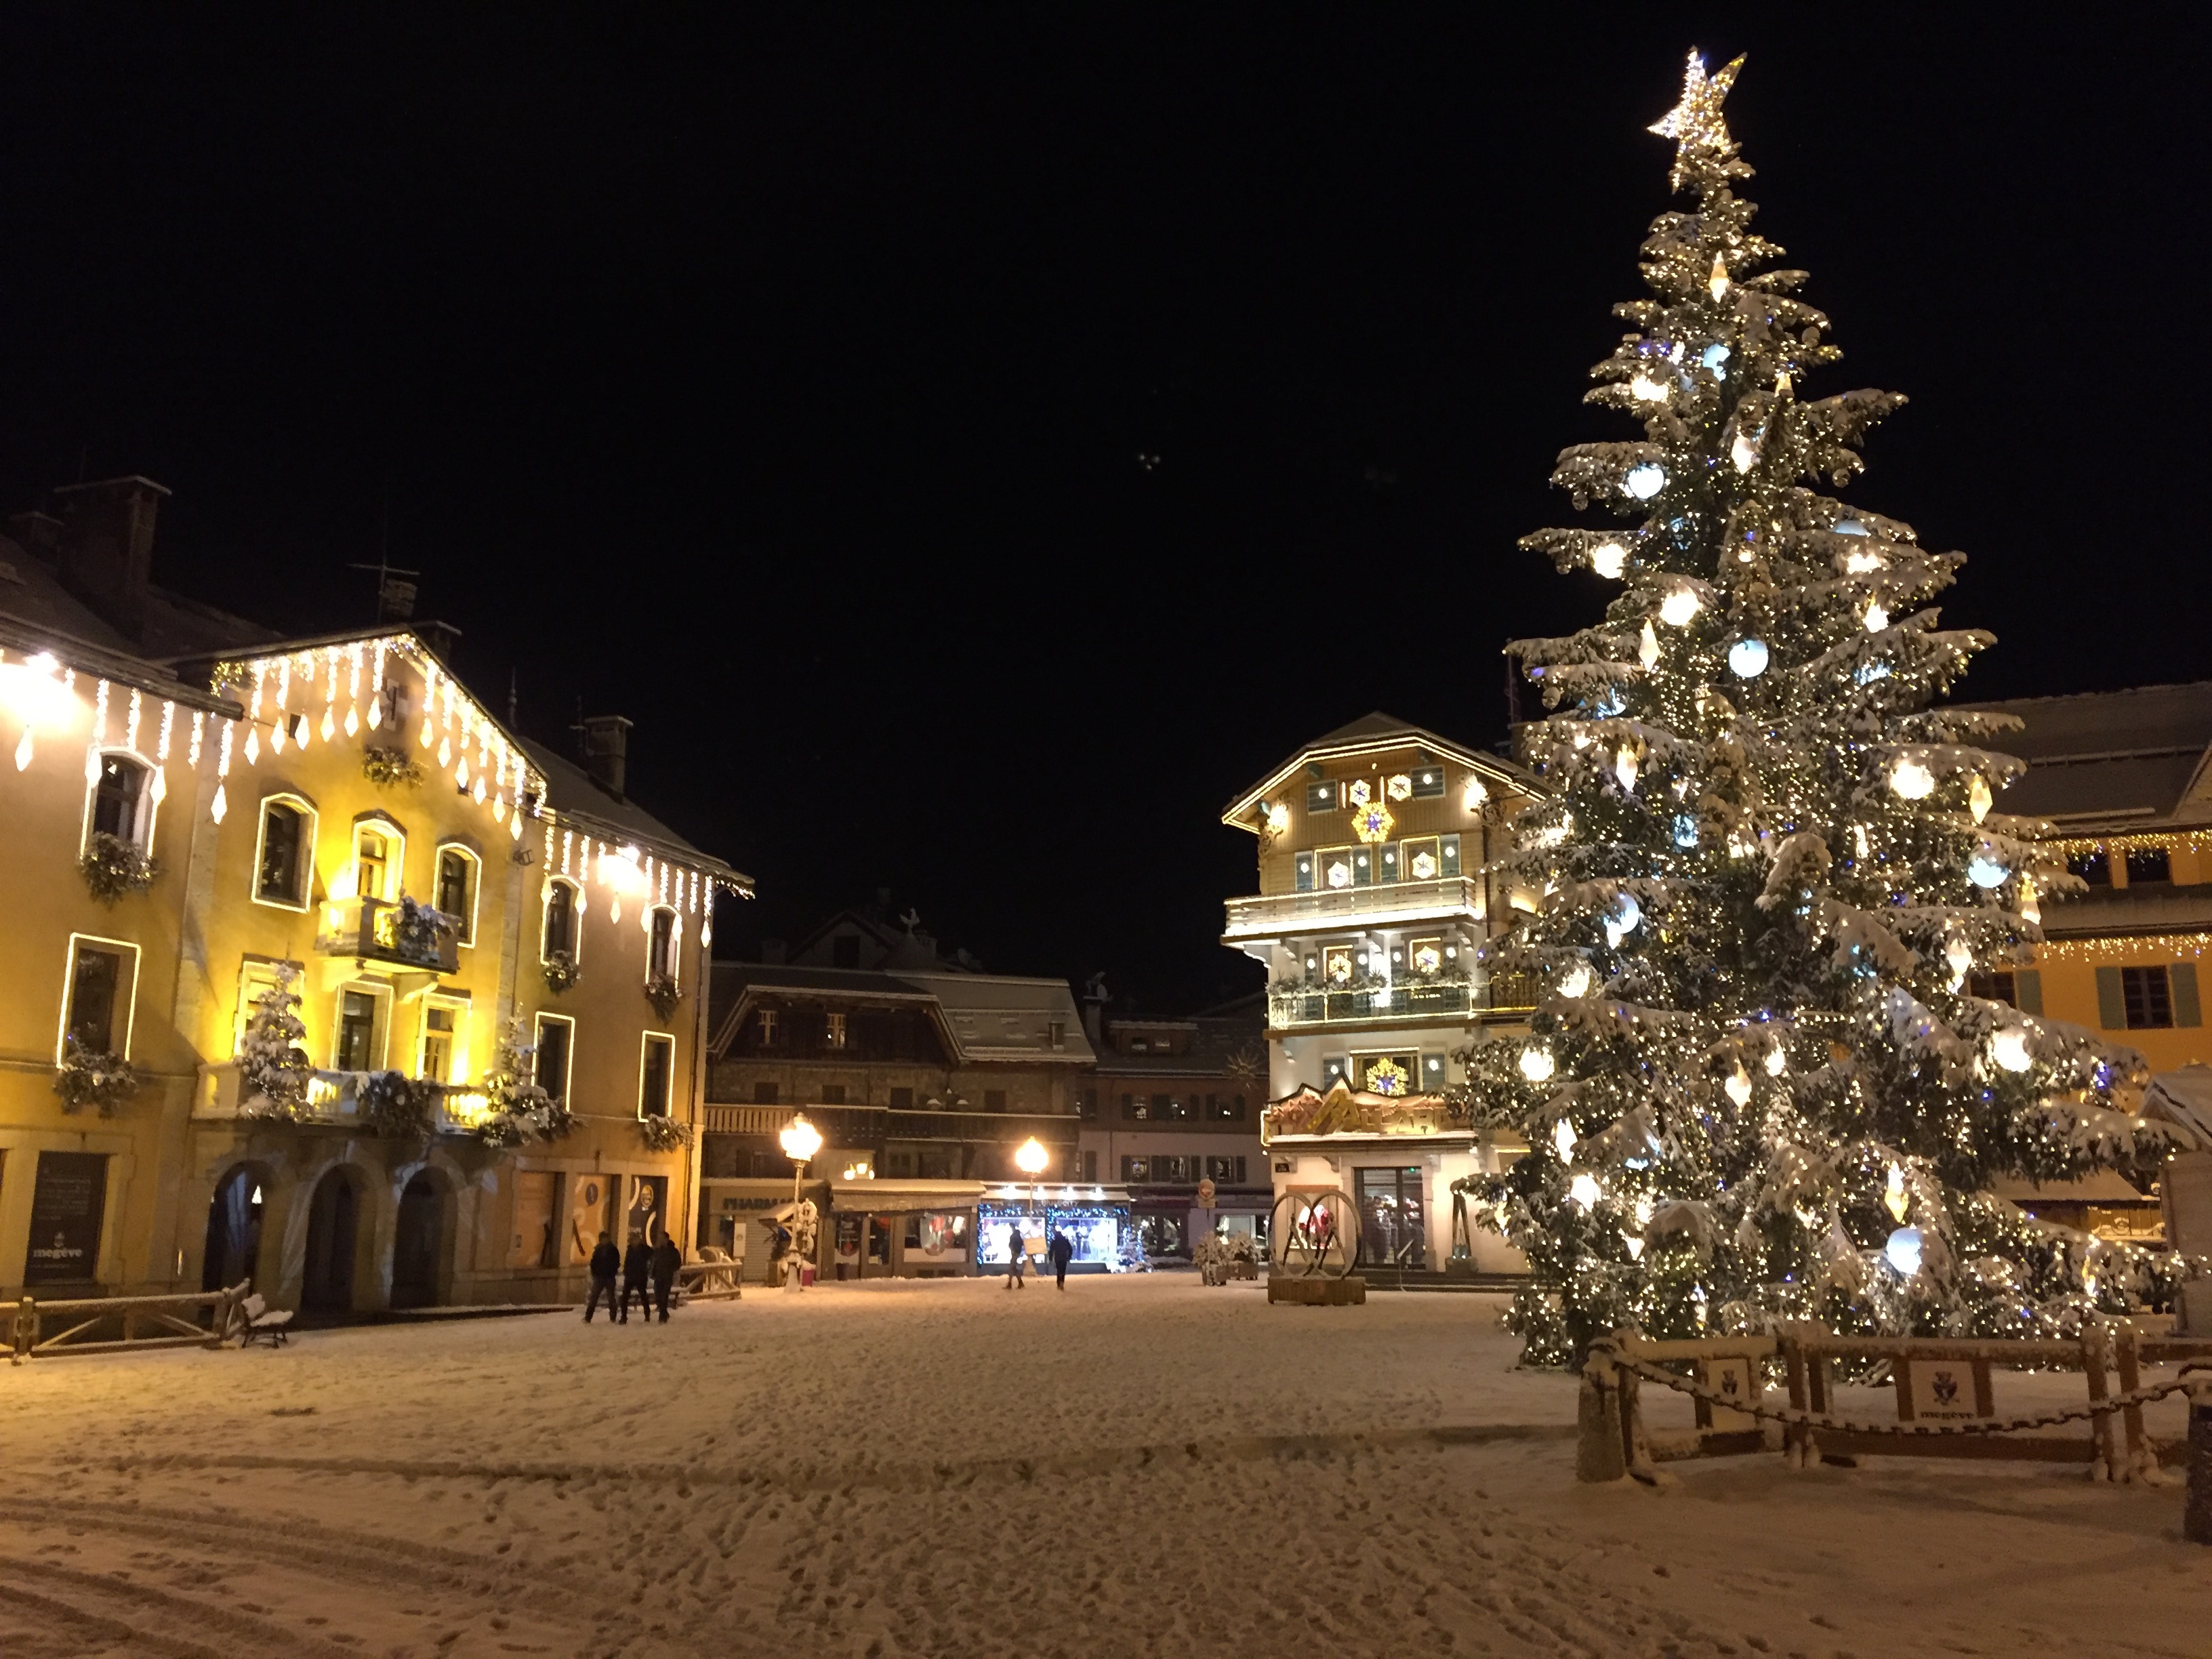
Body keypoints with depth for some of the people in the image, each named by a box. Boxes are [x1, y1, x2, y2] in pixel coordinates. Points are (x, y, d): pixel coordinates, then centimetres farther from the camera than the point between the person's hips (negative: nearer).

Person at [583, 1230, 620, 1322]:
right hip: (599, 1277, 2)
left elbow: (616, 1263, 0)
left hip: (609, 1278, -2)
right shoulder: (598, 1250, 6)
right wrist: (594, 1274, -4)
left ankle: (612, 1318, 11)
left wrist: (612, 1273, -11)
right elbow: (593, 1263, 6)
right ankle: (588, 1318, -2)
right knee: (593, 1298, -3)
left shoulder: (613, 1250, 0)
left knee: (611, 1298, 4)